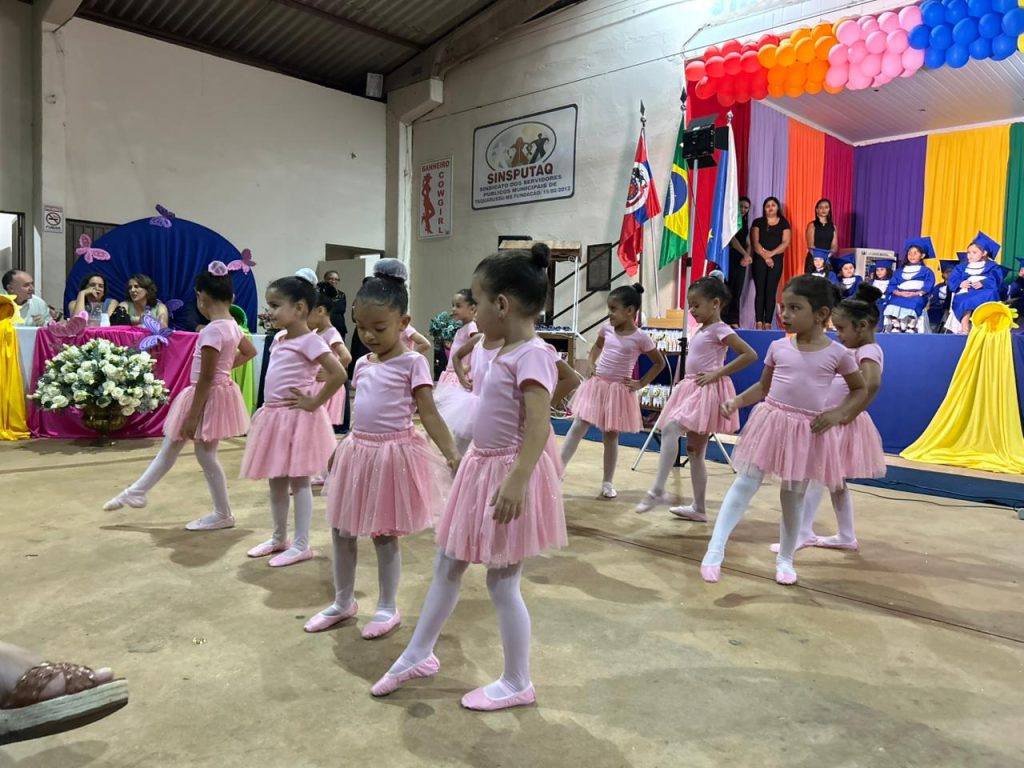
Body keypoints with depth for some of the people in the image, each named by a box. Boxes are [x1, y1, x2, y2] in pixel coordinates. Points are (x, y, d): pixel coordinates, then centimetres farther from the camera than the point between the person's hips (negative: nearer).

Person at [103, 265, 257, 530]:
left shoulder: (212, 331, -23)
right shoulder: (232, 325, 3)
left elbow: (205, 378, -23)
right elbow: (250, 351, 21)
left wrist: (192, 416, -18)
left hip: (209, 397, -10)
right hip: (216, 392, 10)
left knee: (205, 454, 5)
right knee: (170, 446, 19)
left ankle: (223, 514, 18)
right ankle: (136, 493, 34)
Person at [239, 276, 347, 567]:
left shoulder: (309, 341, -16)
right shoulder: (279, 338, 11)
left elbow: (338, 374, -25)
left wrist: (314, 403, -18)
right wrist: (265, 408, 16)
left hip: (296, 418, -9)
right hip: (274, 415, 9)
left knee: (298, 481, 1)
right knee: (276, 481, 16)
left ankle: (301, 545, 12)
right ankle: (279, 538, 31)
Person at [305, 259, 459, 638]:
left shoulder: (413, 363, -12)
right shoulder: (363, 364, 8)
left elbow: (429, 414, -14)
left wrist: (452, 455, -23)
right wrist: (342, 448, 22)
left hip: (392, 454, -7)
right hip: (358, 451, 7)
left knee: (384, 535, 5)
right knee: (341, 531, 15)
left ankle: (388, 608, 25)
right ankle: (343, 602, 34)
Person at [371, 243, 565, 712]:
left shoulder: (532, 355, -20)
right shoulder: (509, 353, 10)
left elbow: (539, 424, -29)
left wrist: (517, 480, -38)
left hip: (507, 475, -10)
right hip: (483, 468, 10)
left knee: (502, 583, 4)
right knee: (447, 566, 19)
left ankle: (517, 684, 23)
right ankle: (418, 655, 36)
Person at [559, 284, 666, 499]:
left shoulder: (640, 338, -12)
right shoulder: (606, 328, 0)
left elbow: (660, 363, -1)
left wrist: (641, 384, -5)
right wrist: (591, 364, 4)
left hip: (618, 390, -3)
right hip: (596, 385, 3)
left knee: (610, 436, 8)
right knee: (577, 428, 0)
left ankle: (608, 482, 22)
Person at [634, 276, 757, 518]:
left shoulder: (720, 330, -10)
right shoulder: (702, 330, 15)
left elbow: (750, 355, -19)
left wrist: (717, 373, -19)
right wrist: (682, 382, 12)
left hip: (706, 392, -10)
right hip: (692, 389, 10)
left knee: (670, 428, -25)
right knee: (694, 452, 11)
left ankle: (658, 490, -23)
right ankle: (699, 508, 19)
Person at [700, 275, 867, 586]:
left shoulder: (837, 353, -4)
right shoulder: (778, 347, 1)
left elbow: (860, 390, 9)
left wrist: (838, 414, -7)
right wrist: (737, 401, -6)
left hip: (808, 430, -1)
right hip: (771, 420, 1)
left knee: (794, 495, 10)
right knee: (745, 483, -3)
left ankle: (785, 558, 27)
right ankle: (715, 549, -2)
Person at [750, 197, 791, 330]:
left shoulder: (784, 223, 10)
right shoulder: (758, 222, 8)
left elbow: (785, 242, 0)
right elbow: (754, 242, -2)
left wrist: (771, 253, -13)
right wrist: (765, 256, -13)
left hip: (776, 260, 1)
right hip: (759, 259, -1)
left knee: (771, 291, -2)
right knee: (760, 291, -5)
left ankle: (768, 323, -2)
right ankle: (759, 322, -5)